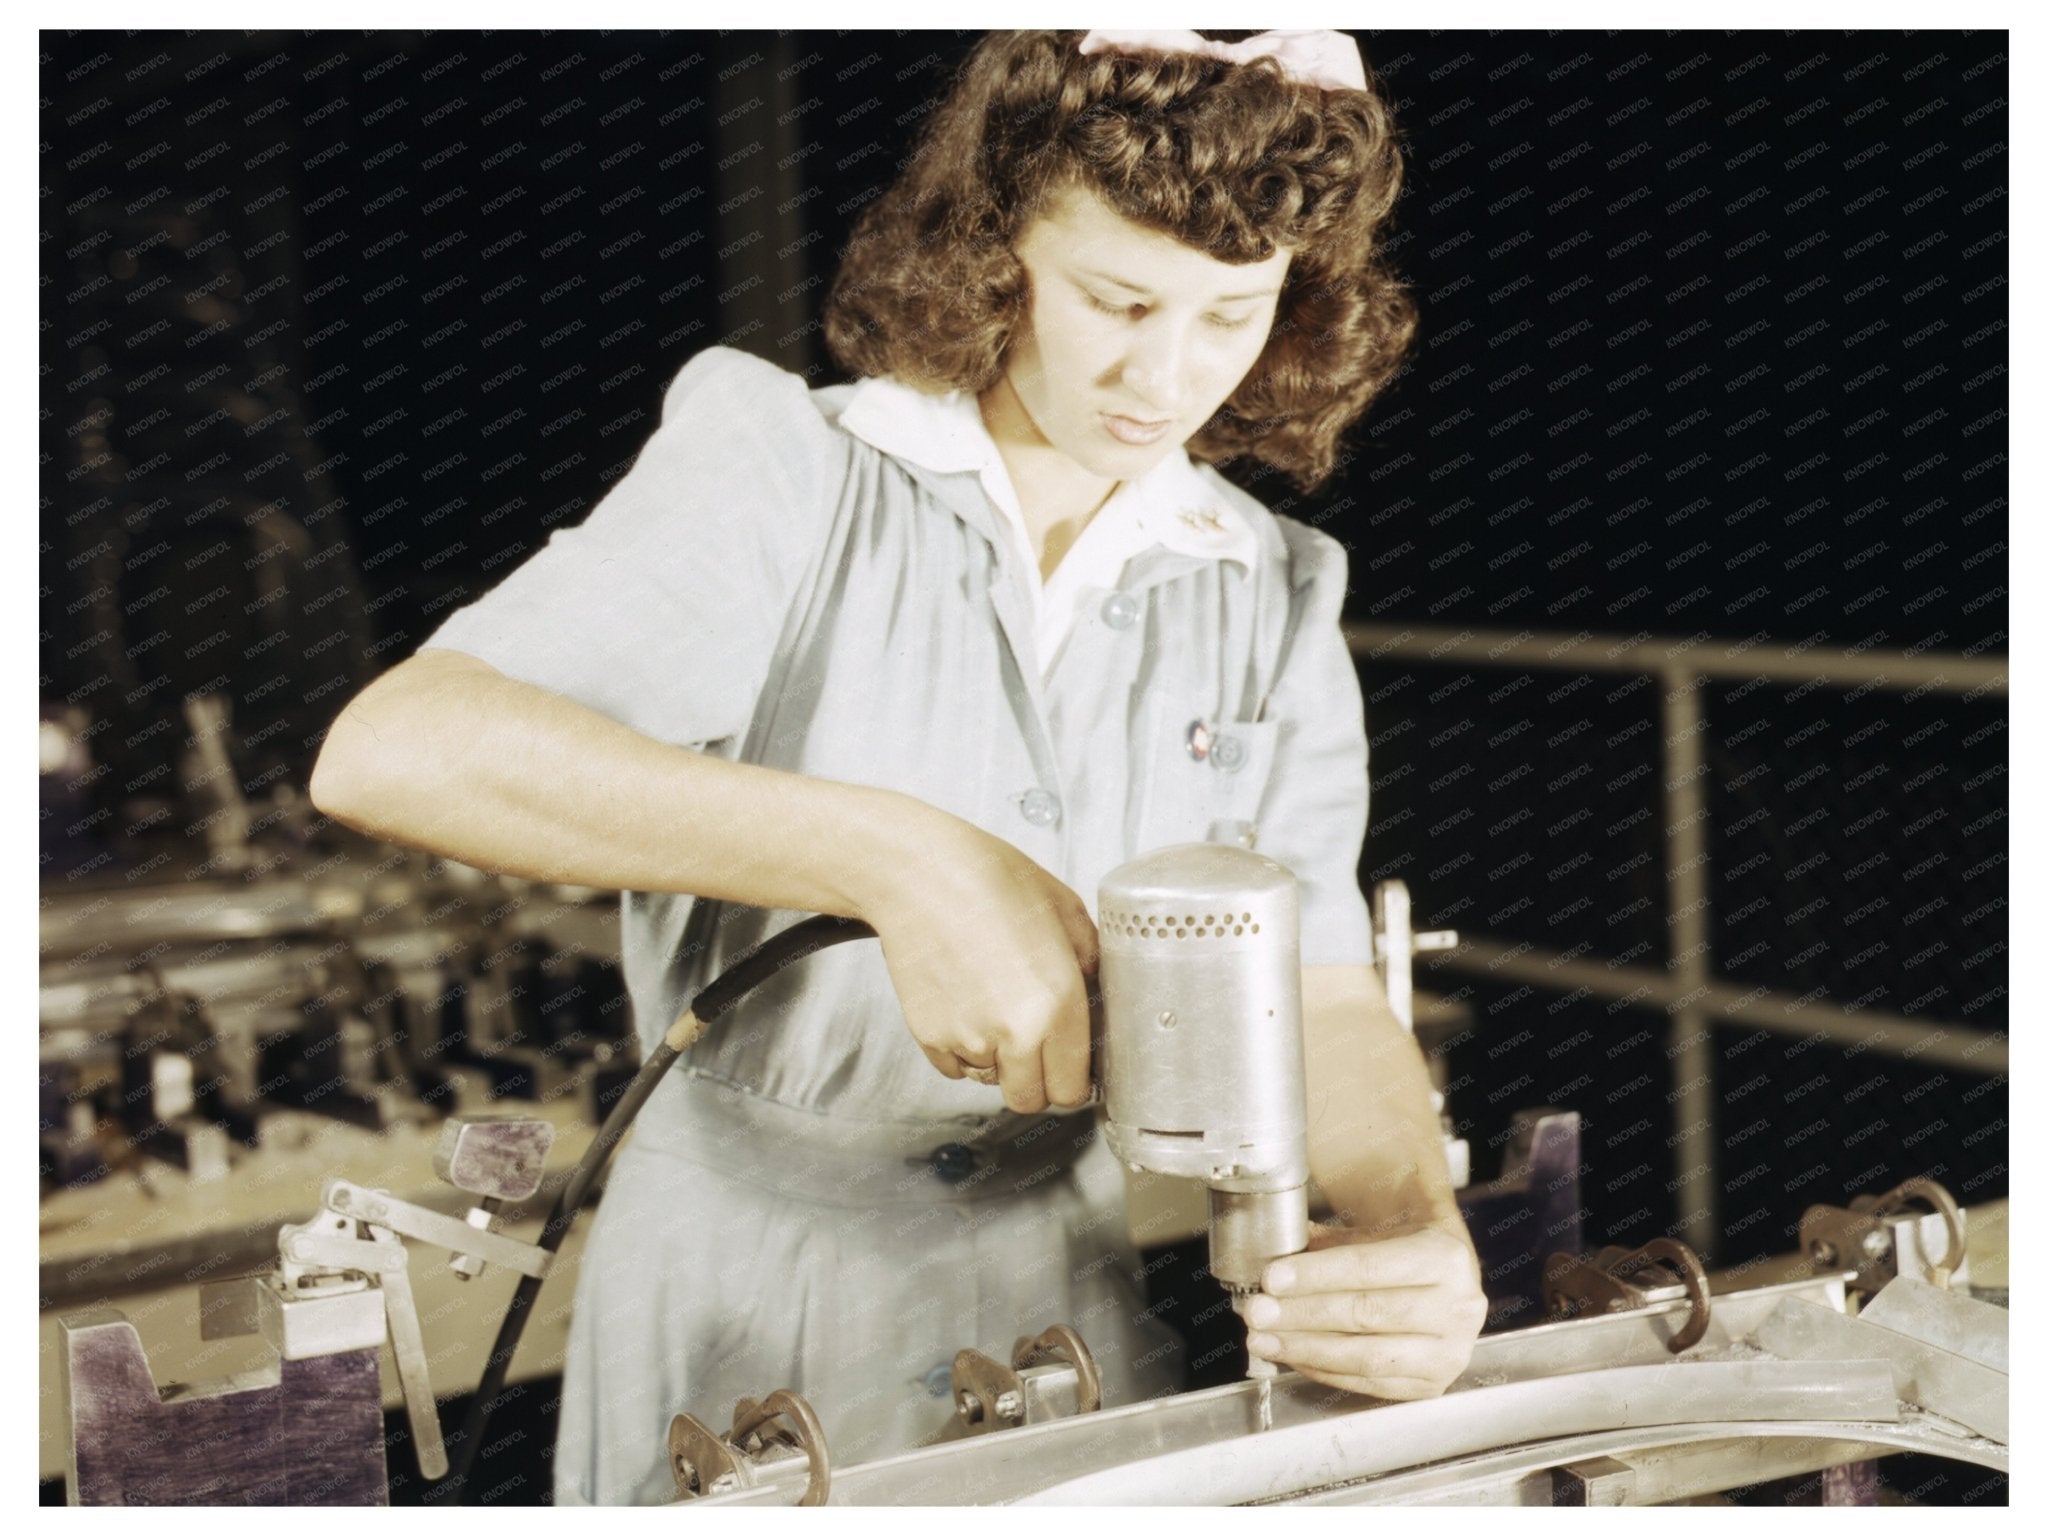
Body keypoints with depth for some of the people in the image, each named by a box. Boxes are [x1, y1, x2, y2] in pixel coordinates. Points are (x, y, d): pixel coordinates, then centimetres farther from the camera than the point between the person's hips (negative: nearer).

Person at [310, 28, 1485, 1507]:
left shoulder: (1277, 610, 3)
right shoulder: (783, 469, -9)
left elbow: (1326, 1003, -5)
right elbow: (391, 752, -23)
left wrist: (1418, 1234, -28)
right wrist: (898, 856, -33)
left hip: (1082, 1331, 3)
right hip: (742, 1339, -3)